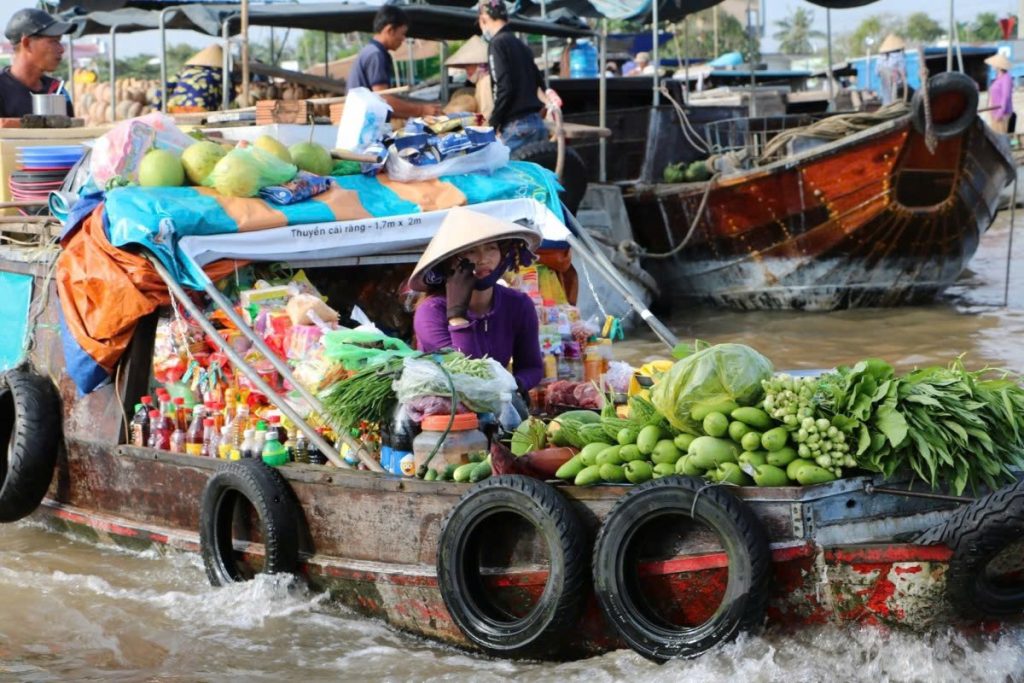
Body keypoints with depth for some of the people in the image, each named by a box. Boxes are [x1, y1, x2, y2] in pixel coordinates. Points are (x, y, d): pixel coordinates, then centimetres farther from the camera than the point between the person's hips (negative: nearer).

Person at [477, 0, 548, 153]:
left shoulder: (497, 43, -7)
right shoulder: (521, 45, 19)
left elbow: (504, 88, -15)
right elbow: (540, 85, 20)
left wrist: (494, 124, -7)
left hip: (516, 126, -8)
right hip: (537, 123, 8)